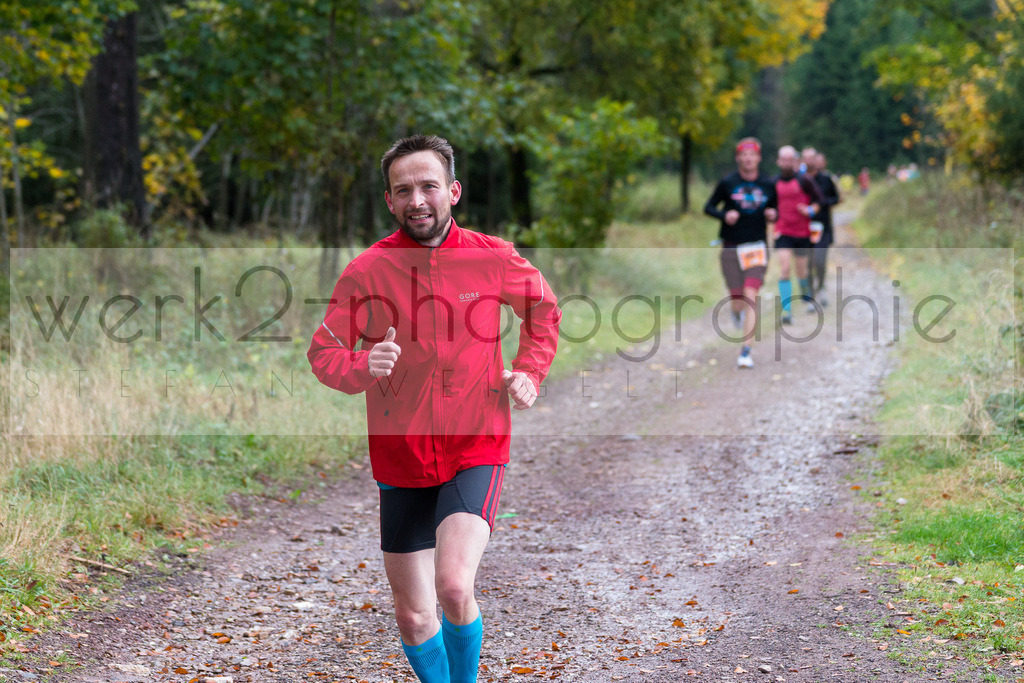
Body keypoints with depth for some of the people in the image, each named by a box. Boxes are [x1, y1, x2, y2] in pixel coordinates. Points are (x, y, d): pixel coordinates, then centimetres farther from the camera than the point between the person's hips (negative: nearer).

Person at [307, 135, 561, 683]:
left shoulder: (494, 259, -3)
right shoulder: (365, 272, -6)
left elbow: (544, 309, 17)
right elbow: (323, 352, 0)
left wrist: (529, 373, 4)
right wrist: (362, 366, -20)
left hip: (476, 449, -2)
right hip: (401, 457, 2)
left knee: (454, 588, -23)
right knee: (413, 616, 7)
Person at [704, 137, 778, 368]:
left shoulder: (768, 185, 5)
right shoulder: (727, 183, 0)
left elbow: (773, 211, 19)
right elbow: (709, 207, 6)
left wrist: (773, 215, -5)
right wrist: (724, 215, -14)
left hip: (757, 247, 0)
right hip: (731, 248, 0)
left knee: (751, 297, -16)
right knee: (738, 303, 1)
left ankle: (746, 350, -13)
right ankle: (737, 311, 42)